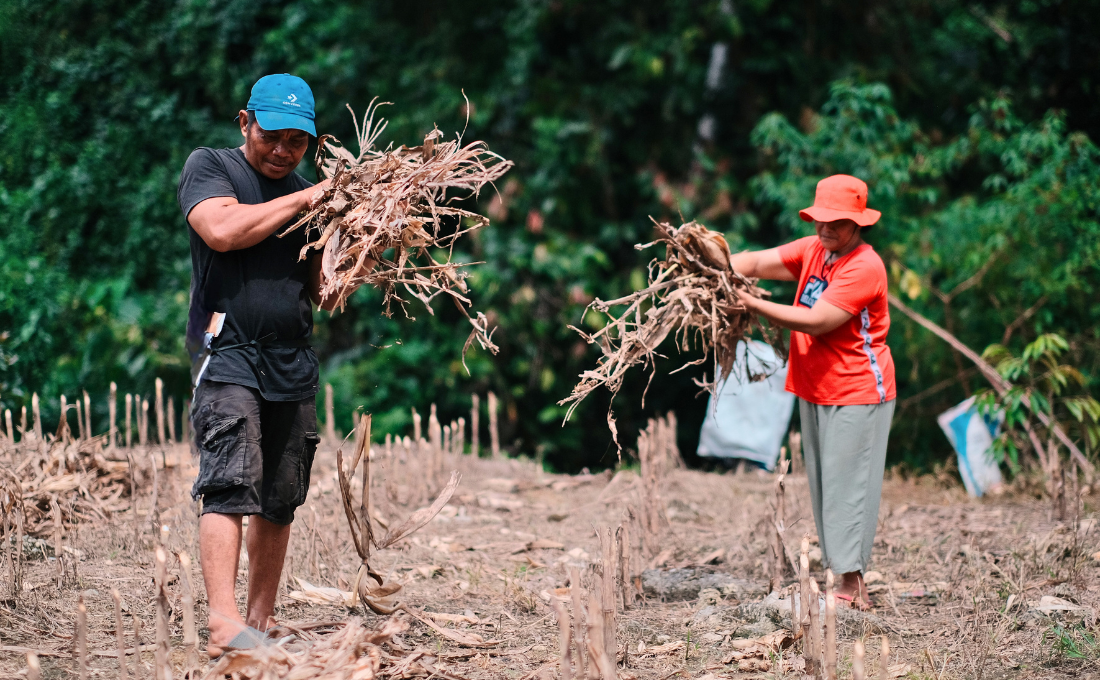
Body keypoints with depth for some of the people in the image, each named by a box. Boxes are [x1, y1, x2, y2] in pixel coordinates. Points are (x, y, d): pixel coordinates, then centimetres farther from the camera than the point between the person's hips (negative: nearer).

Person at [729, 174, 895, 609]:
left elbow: (817, 321, -24)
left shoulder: (864, 267, -17)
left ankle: (852, 581, -10)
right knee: (823, 486, 8)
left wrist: (752, 304, -25)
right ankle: (842, 572, 11)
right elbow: (757, 262, 1)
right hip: (815, 390, 8)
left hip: (857, 394, -8)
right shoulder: (813, 250, 8)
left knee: (848, 484, -10)